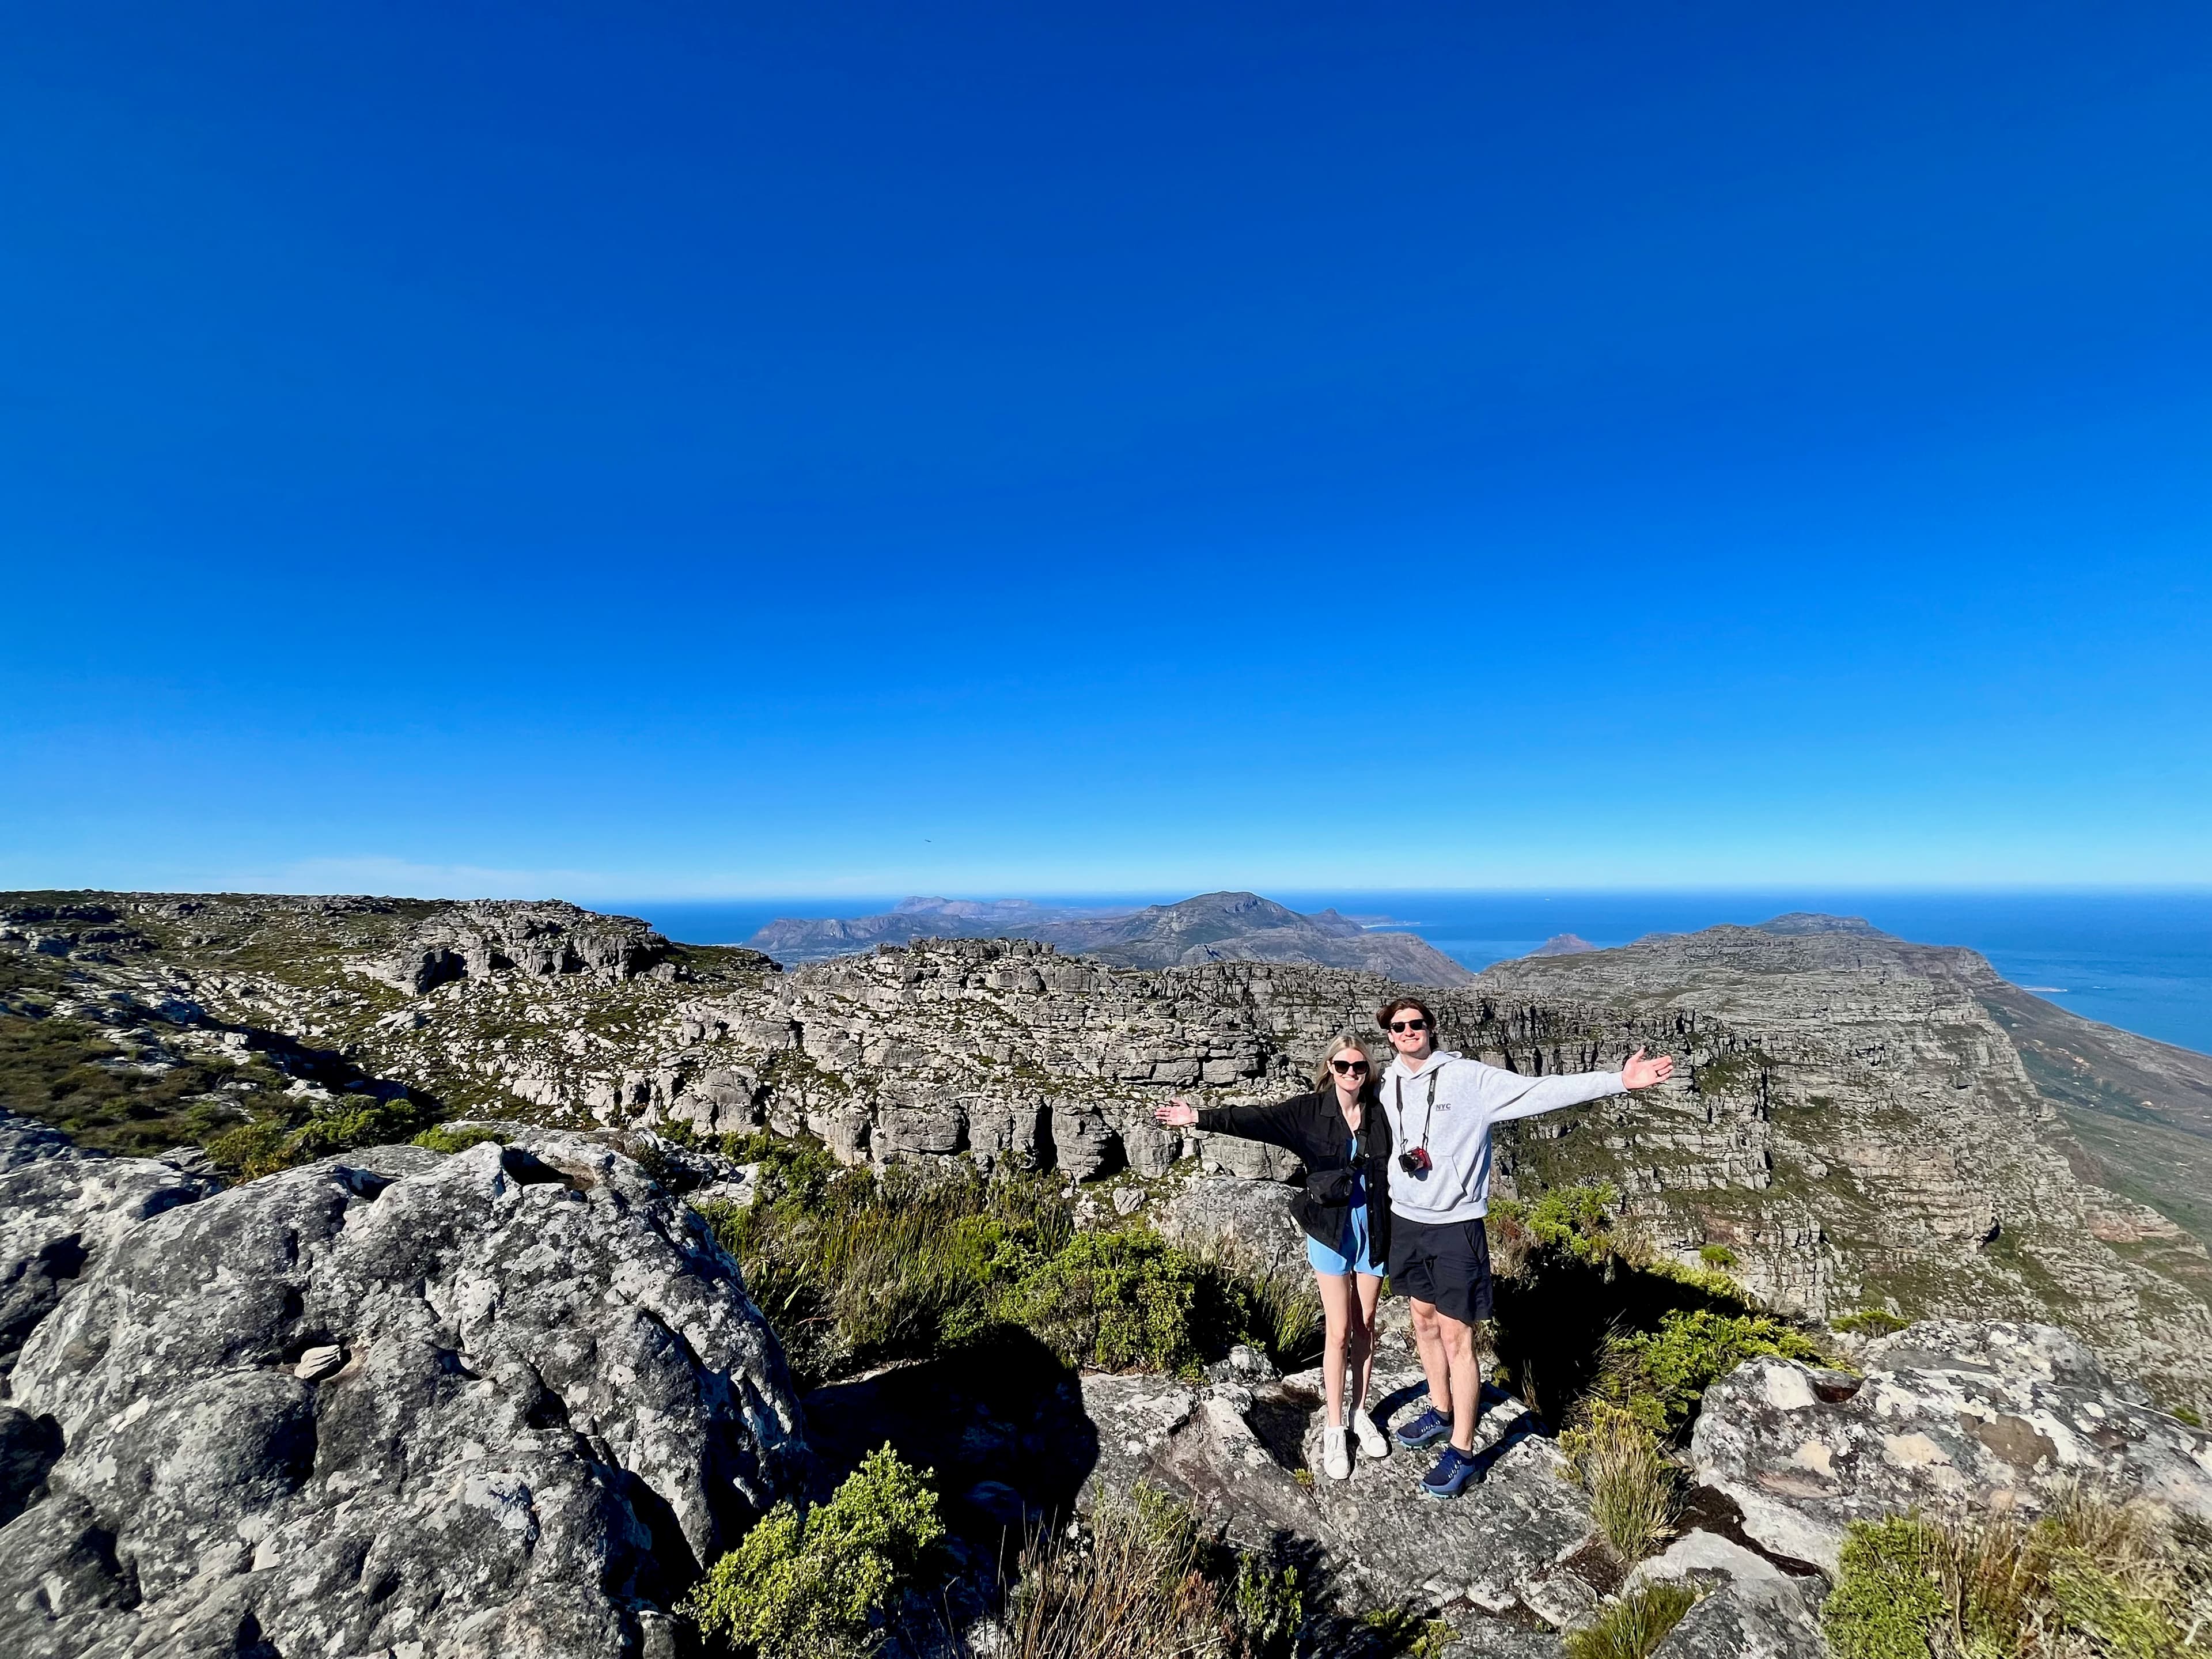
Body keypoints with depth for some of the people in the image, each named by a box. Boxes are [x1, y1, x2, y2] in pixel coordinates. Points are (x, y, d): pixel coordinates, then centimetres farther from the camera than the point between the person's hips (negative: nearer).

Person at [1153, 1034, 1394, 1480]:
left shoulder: (1379, 1113, -5)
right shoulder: (1310, 1110, -11)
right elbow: (1254, 1119, -19)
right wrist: (1199, 1118, -27)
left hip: (1374, 1232, 2)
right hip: (1331, 1233, -2)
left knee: (1365, 1327, 15)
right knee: (1339, 1332, 5)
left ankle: (1360, 1412, 34)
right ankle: (1334, 1428, 22)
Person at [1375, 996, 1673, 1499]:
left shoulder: (1469, 1077, -14)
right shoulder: (1388, 1087, 1)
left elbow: (1540, 1092, -21)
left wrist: (1618, 1081, -29)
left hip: (1456, 1225, -5)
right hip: (1405, 1221, 5)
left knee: (1457, 1337, 2)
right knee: (1424, 1320, 20)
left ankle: (1462, 1453, 17)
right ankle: (1441, 1411, 41)